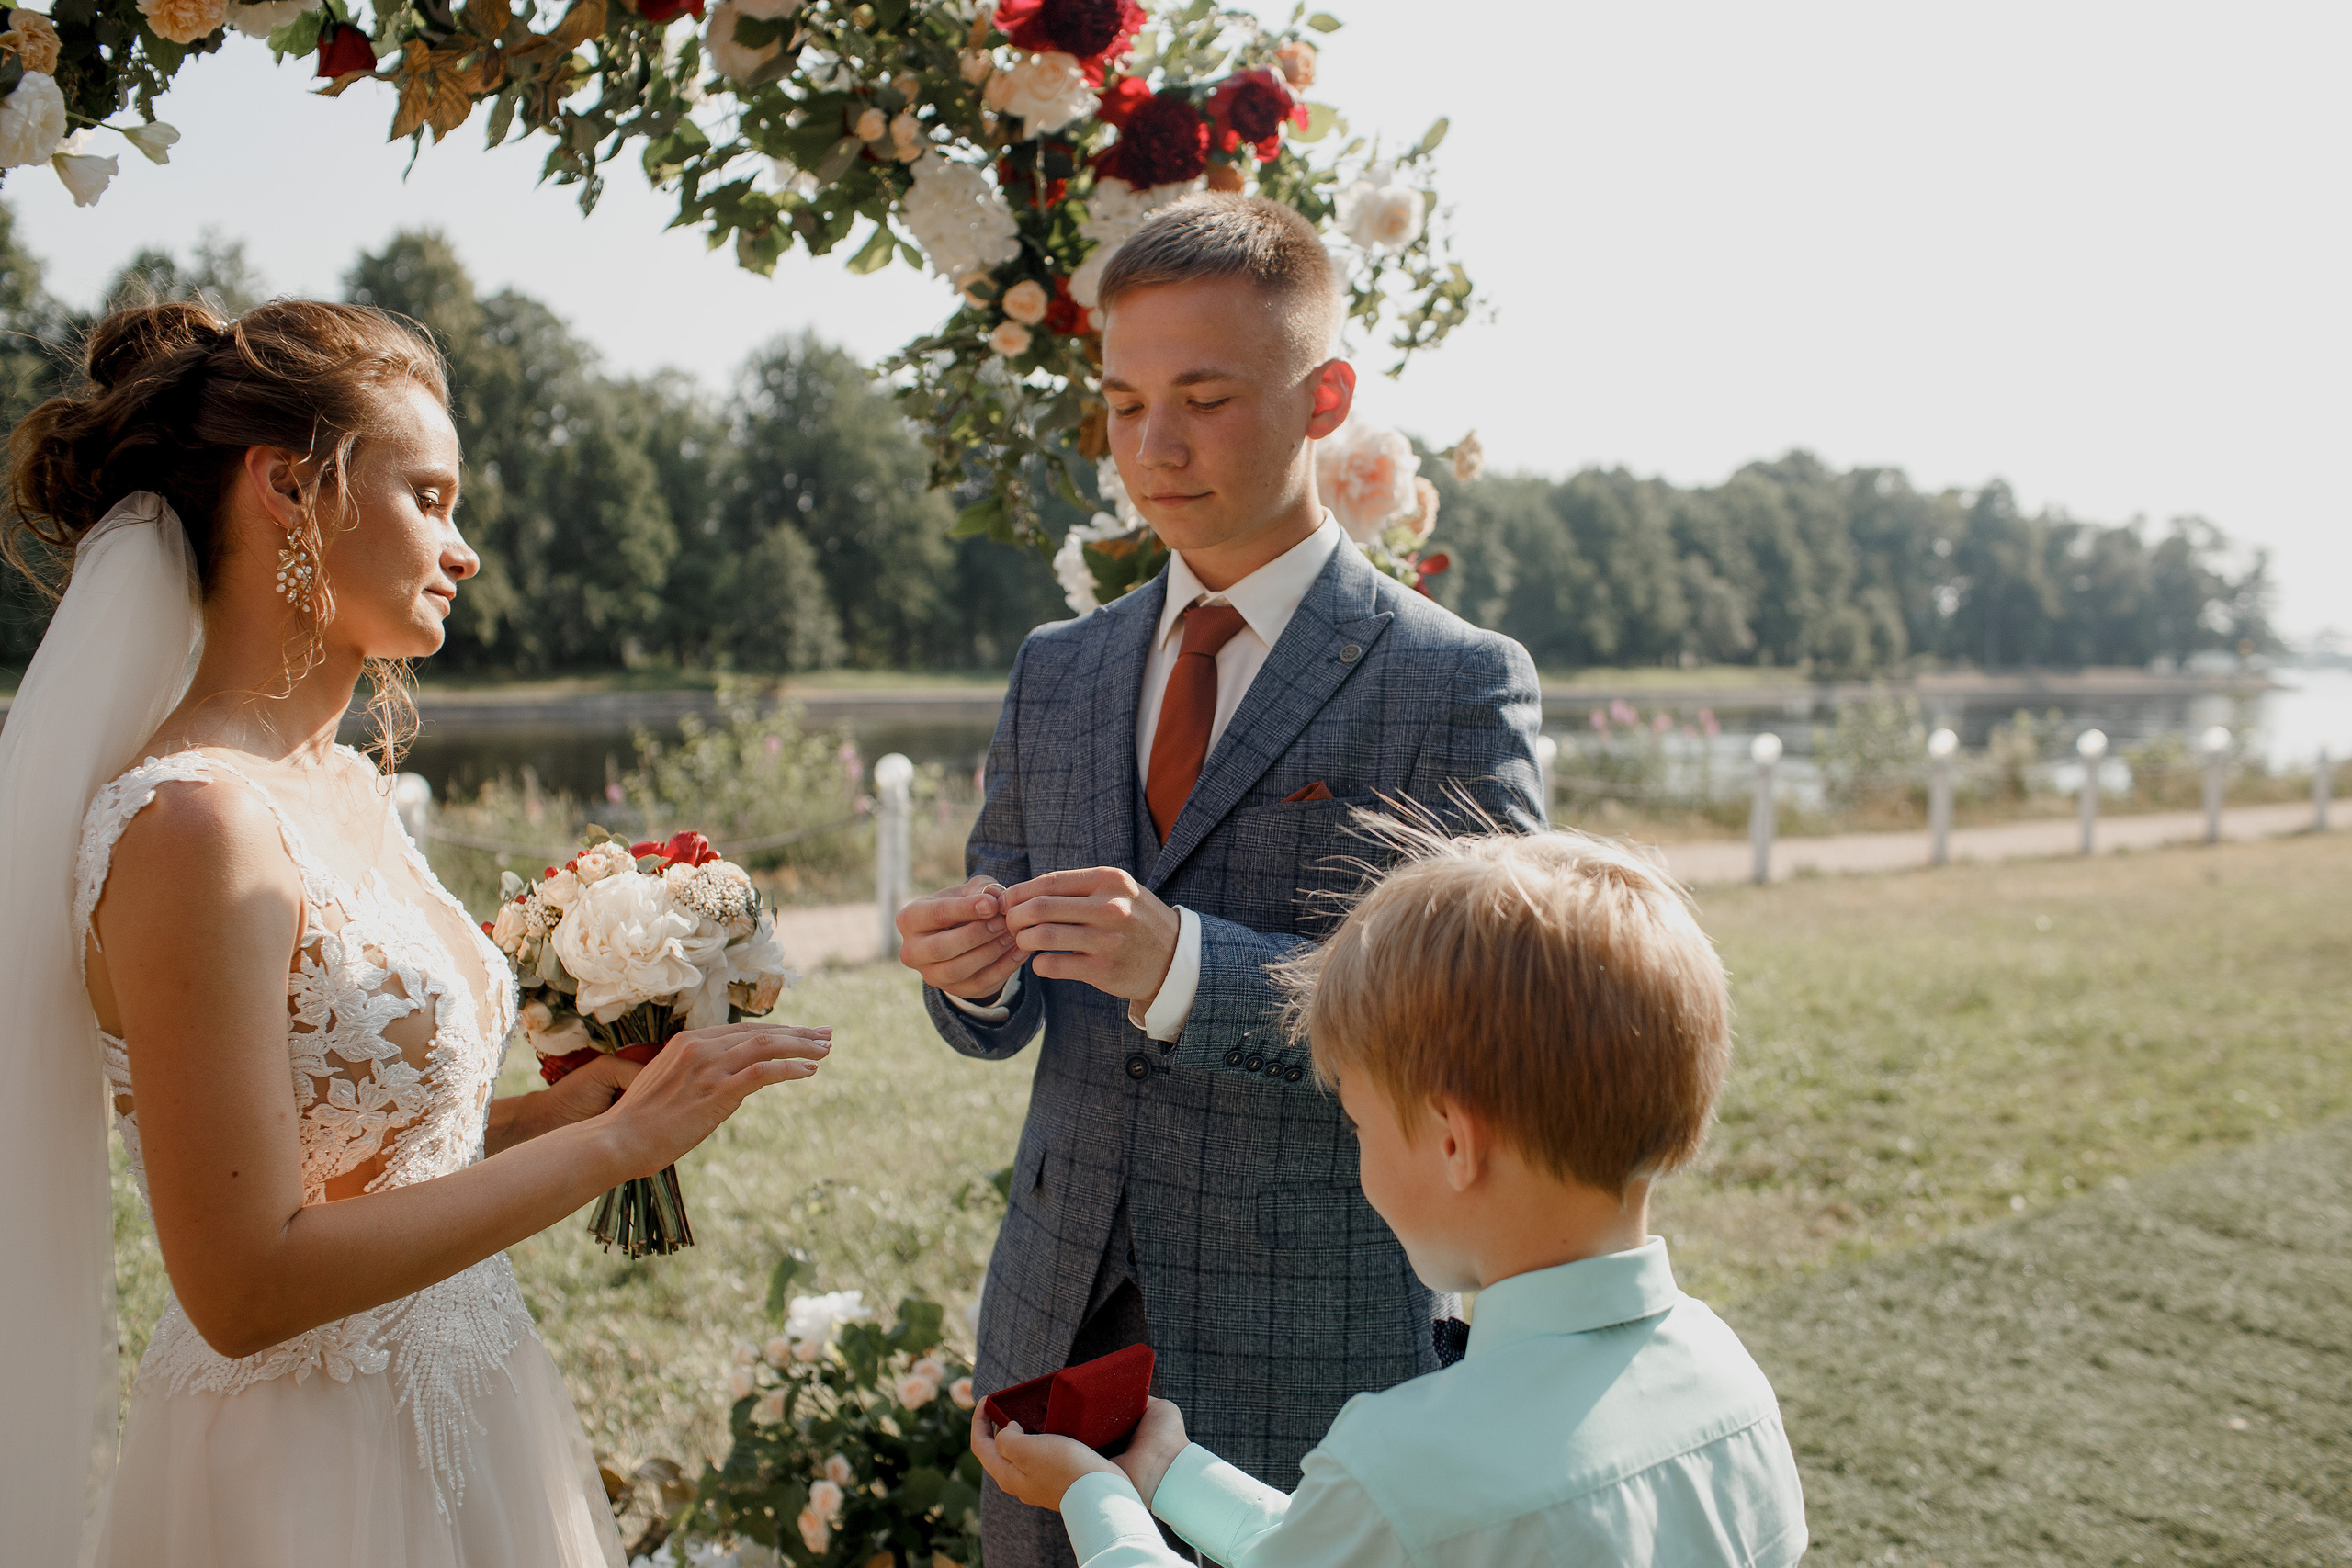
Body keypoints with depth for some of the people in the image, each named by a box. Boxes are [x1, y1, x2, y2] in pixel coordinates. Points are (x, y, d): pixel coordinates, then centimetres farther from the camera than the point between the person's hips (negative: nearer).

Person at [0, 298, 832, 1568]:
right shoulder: (194, 827, -21)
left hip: (455, 1415, 8)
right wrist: (615, 1142, -20)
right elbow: (247, 1286, -23)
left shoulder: (345, 788, 4)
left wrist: (557, 1109, -3)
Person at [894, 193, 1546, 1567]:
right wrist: (972, 972, -13)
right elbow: (1011, 1021, 12)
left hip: (1307, 1358, -5)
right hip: (1060, 1319, 5)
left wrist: (1184, 966, -29)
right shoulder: (1058, 671, 8)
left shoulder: (1457, 682, -9)